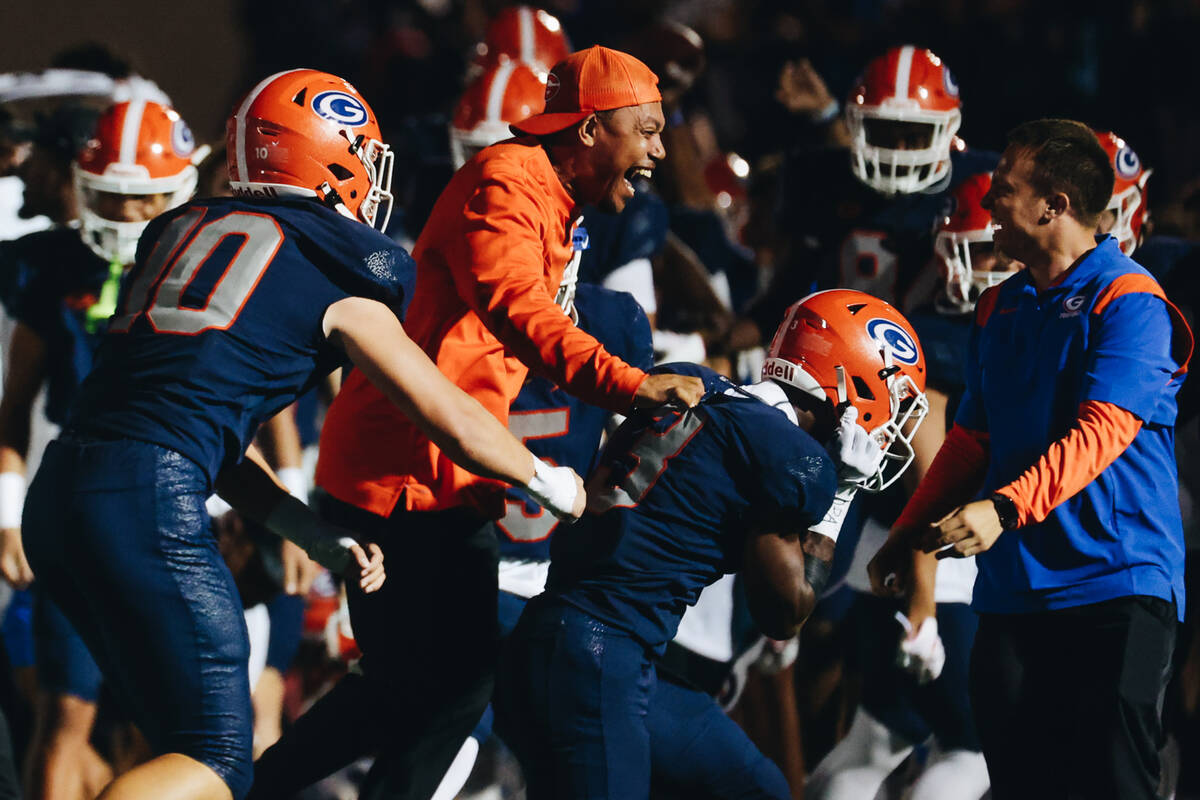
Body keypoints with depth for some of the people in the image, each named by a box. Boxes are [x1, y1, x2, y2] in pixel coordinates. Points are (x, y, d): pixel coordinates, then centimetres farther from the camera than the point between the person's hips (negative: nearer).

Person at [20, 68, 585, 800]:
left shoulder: (189, 227, 23)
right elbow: (455, 424, 10)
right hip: (147, 497, -7)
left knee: (185, 739, 18)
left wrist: (323, 541, 26)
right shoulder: (341, 281, 4)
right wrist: (551, 483, 28)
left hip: (58, 492, 7)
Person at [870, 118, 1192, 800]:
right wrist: (907, 536, 16)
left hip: (1115, 586, -7)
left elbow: (1100, 434, -20)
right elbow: (973, 440, 23)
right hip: (1014, 590, 7)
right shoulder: (1002, 309, 17)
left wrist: (1004, 508, -30)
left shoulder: (1128, 303, -8)